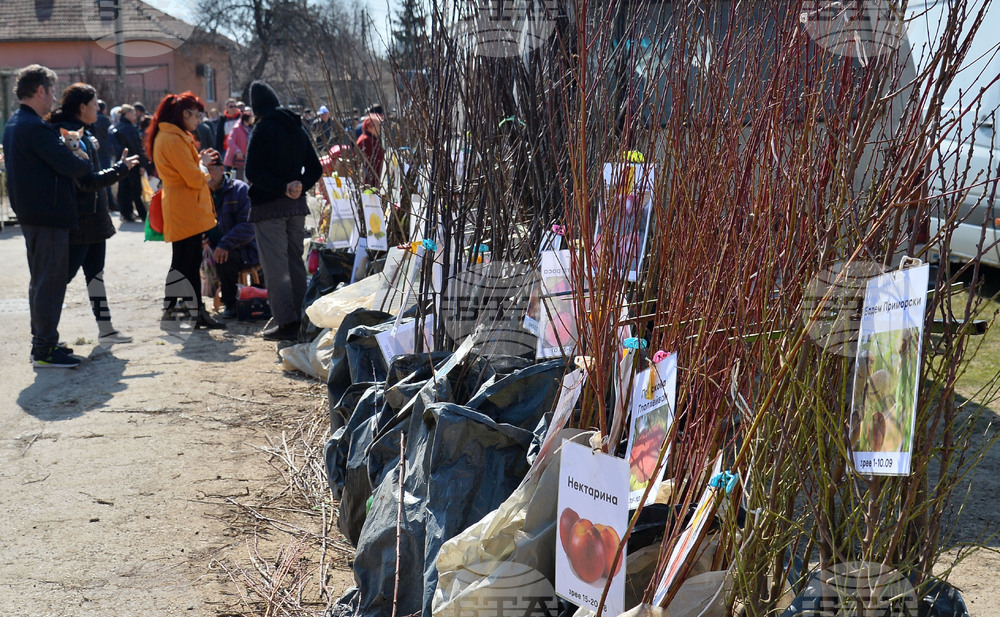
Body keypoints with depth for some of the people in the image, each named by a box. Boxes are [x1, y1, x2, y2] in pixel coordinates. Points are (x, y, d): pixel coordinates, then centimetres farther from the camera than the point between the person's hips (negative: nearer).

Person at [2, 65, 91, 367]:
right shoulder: (35, 127, -19)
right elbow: (68, 165, -23)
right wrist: (87, 165, -4)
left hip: (31, 214, 10)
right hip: (50, 217, -10)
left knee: (40, 281, 18)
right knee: (50, 282, -5)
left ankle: (41, 342, 26)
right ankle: (45, 350, 0)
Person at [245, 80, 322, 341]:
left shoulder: (263, 129, -10)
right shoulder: (298, 128, 10)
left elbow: (253, 172, -18)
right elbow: (315, 169, 9)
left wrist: (283, 188, -16)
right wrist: (298, 187, -6)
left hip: (268, 206, -7)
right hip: (297, 206, 7)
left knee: (275, 266, -3)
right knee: (295, 262, 14)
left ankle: (287, 322, -4)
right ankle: (300, 319, 19)